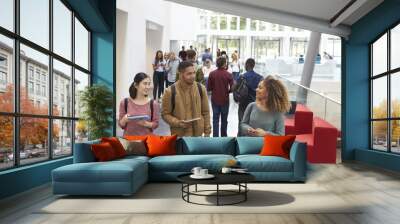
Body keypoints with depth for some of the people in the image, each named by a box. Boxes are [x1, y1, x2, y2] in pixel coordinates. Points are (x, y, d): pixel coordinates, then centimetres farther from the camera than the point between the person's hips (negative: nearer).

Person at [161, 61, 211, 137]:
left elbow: (205, 112, 6)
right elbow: (165, 114, -4)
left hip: (198, 134, 3)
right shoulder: (170, 91, -11)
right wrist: (177, 122, -21)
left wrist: (207, 131, 6)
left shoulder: (201, 88, -1)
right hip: (179, 135, -3)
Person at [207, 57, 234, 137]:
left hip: (215, 100, 1)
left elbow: (208, 88, -4)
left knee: (215, 119, 7)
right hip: (225, 100, -1)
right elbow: (232, 88, -13)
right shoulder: (228, 75, -12)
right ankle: (223, 136, 28)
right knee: (224, 119, 15)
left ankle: (215, 137, 4)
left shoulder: (212, 74, -7)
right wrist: (227, 90, 7)